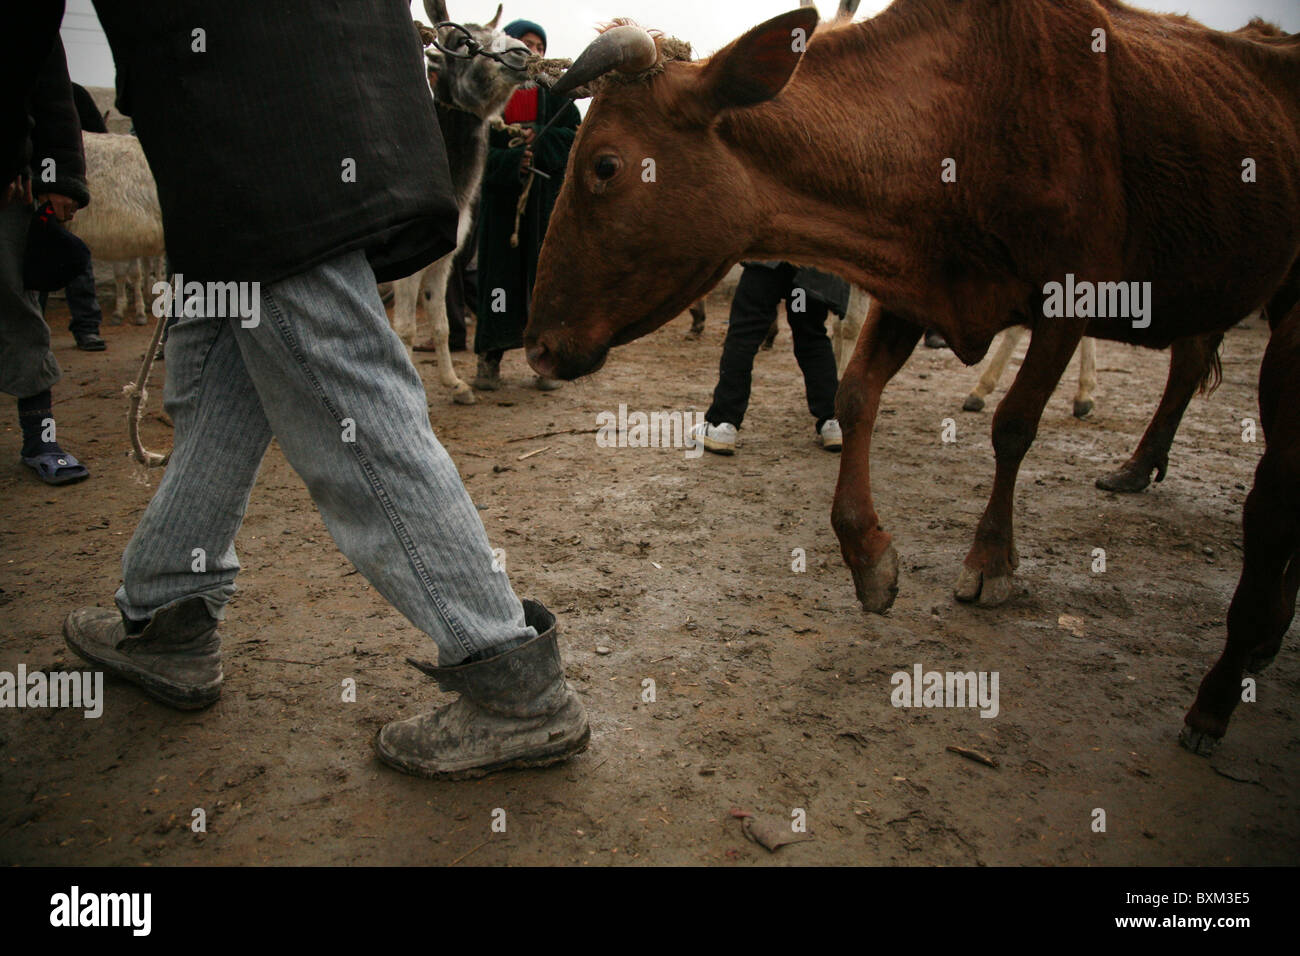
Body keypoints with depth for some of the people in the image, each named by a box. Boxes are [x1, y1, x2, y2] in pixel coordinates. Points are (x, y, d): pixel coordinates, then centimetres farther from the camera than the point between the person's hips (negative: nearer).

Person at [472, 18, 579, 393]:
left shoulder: (554, 93, 11)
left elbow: (576, 135, 3)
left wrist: (539, 141, -13)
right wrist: (512, 161, -20)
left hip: (546, 197, 1)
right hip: (501, 196, -1)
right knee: (499, 271, -2)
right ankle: (490, 359, 3)